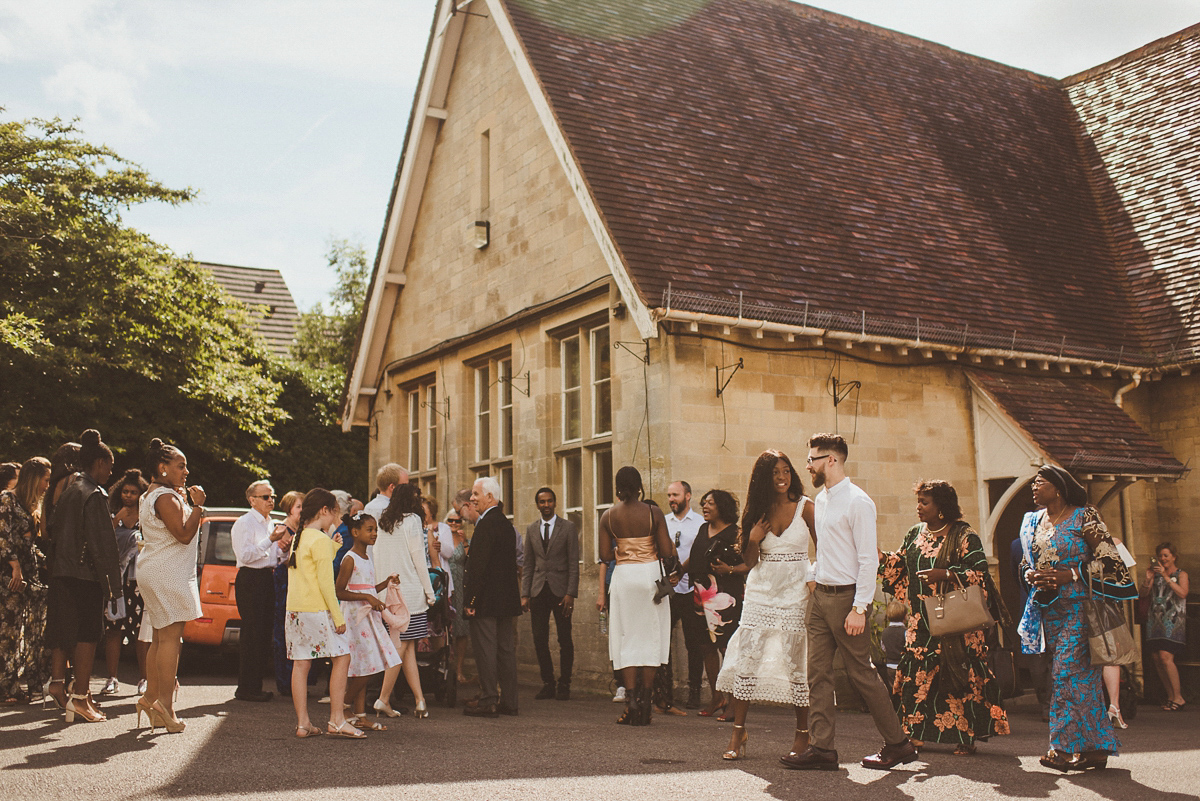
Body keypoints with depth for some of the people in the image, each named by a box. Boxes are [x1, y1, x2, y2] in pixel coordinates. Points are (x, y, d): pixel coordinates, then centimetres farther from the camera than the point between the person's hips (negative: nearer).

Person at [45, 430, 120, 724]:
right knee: (88, 634, -2)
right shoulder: (94, 494, -13)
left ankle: (58, 682, 13)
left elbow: (55, 532, 16)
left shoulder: (68, 491, 14)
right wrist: (109, 583, -13)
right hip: (86, 575, -8)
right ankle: (80, 697, -1)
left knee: (63, 633, 12)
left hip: (62, 573, 8)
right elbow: (101, 542, -16)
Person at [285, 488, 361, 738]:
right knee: (342, 657, -1)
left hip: (294, 611, 9)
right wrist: (338, 617, -13)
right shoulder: (320, 540, -12)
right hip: (317, 610, -9)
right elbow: (326, 582, -15)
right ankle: (337, 720, -3)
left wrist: (335, 545, 25)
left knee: (301, 663, 8)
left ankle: (302, 723, 10)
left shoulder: (298, 538, 14)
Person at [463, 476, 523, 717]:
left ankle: (488, 701, 0)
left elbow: (478, 564, -20)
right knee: (506, 649, 11)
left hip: (486, 598, -9)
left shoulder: (486, 524, -15)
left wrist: (470, 600, -17)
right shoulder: (507, 524, 13)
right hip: (507, 597, 9)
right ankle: (509, 701, 16)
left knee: (485, 650, -3)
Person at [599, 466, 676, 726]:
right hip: (650, 575, -1)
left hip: (623, 576, 1)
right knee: (650, 637, 7)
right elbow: (666, 552, -8)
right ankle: (645, 705, 9)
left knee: (628, 638, 7)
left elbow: (605, 555, 0)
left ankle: (632, 702, 0)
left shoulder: (608, 516, -1)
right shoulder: (653, 512, -6)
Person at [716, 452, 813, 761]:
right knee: (746, 659, -1)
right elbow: (750, 562, 9)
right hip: (761, 593, 3)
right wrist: (753, 539, -9)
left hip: (795, 593, -3)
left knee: (796, 663, 0)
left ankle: (802, 737, 12)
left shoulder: (805, 507, -1)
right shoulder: (758, 512, 7)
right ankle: (738, 733, 7)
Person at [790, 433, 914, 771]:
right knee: (818, 672, 3)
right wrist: (813, 577, 14)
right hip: (820, 594, 8)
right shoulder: (820, 500, 13)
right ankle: (821, 748, 6)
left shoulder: (857, 502, -12)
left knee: (861, 673, 0)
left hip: (846, 597, -8)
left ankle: (898, 744, 15)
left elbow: (869, 559, -15)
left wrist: (859, 608, -19)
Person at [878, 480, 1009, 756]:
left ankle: (966, 736, 6)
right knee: (916, 674, 2)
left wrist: (946, 574, -21)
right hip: (922, 622, 5)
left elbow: (980, 572, -11)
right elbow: (896, 565, 13)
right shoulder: (915, 534, 12)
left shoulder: (963, 535, -6)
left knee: (958, 675, -4)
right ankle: (917, 733, 12)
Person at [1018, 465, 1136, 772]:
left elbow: (1107, 559, -10)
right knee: (1080, 676, 8)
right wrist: (1031, 575, -1)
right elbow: (1026, 563, 22)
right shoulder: (1032, 522, 14)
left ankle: (1066, 746, -4)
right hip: (1049, 609, 6)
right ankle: (1094, 748, 13)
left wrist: (1068, 575, -17)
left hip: (1078, 606, -6)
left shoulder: (1084, 517, -6)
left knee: (1067, 672, -11)